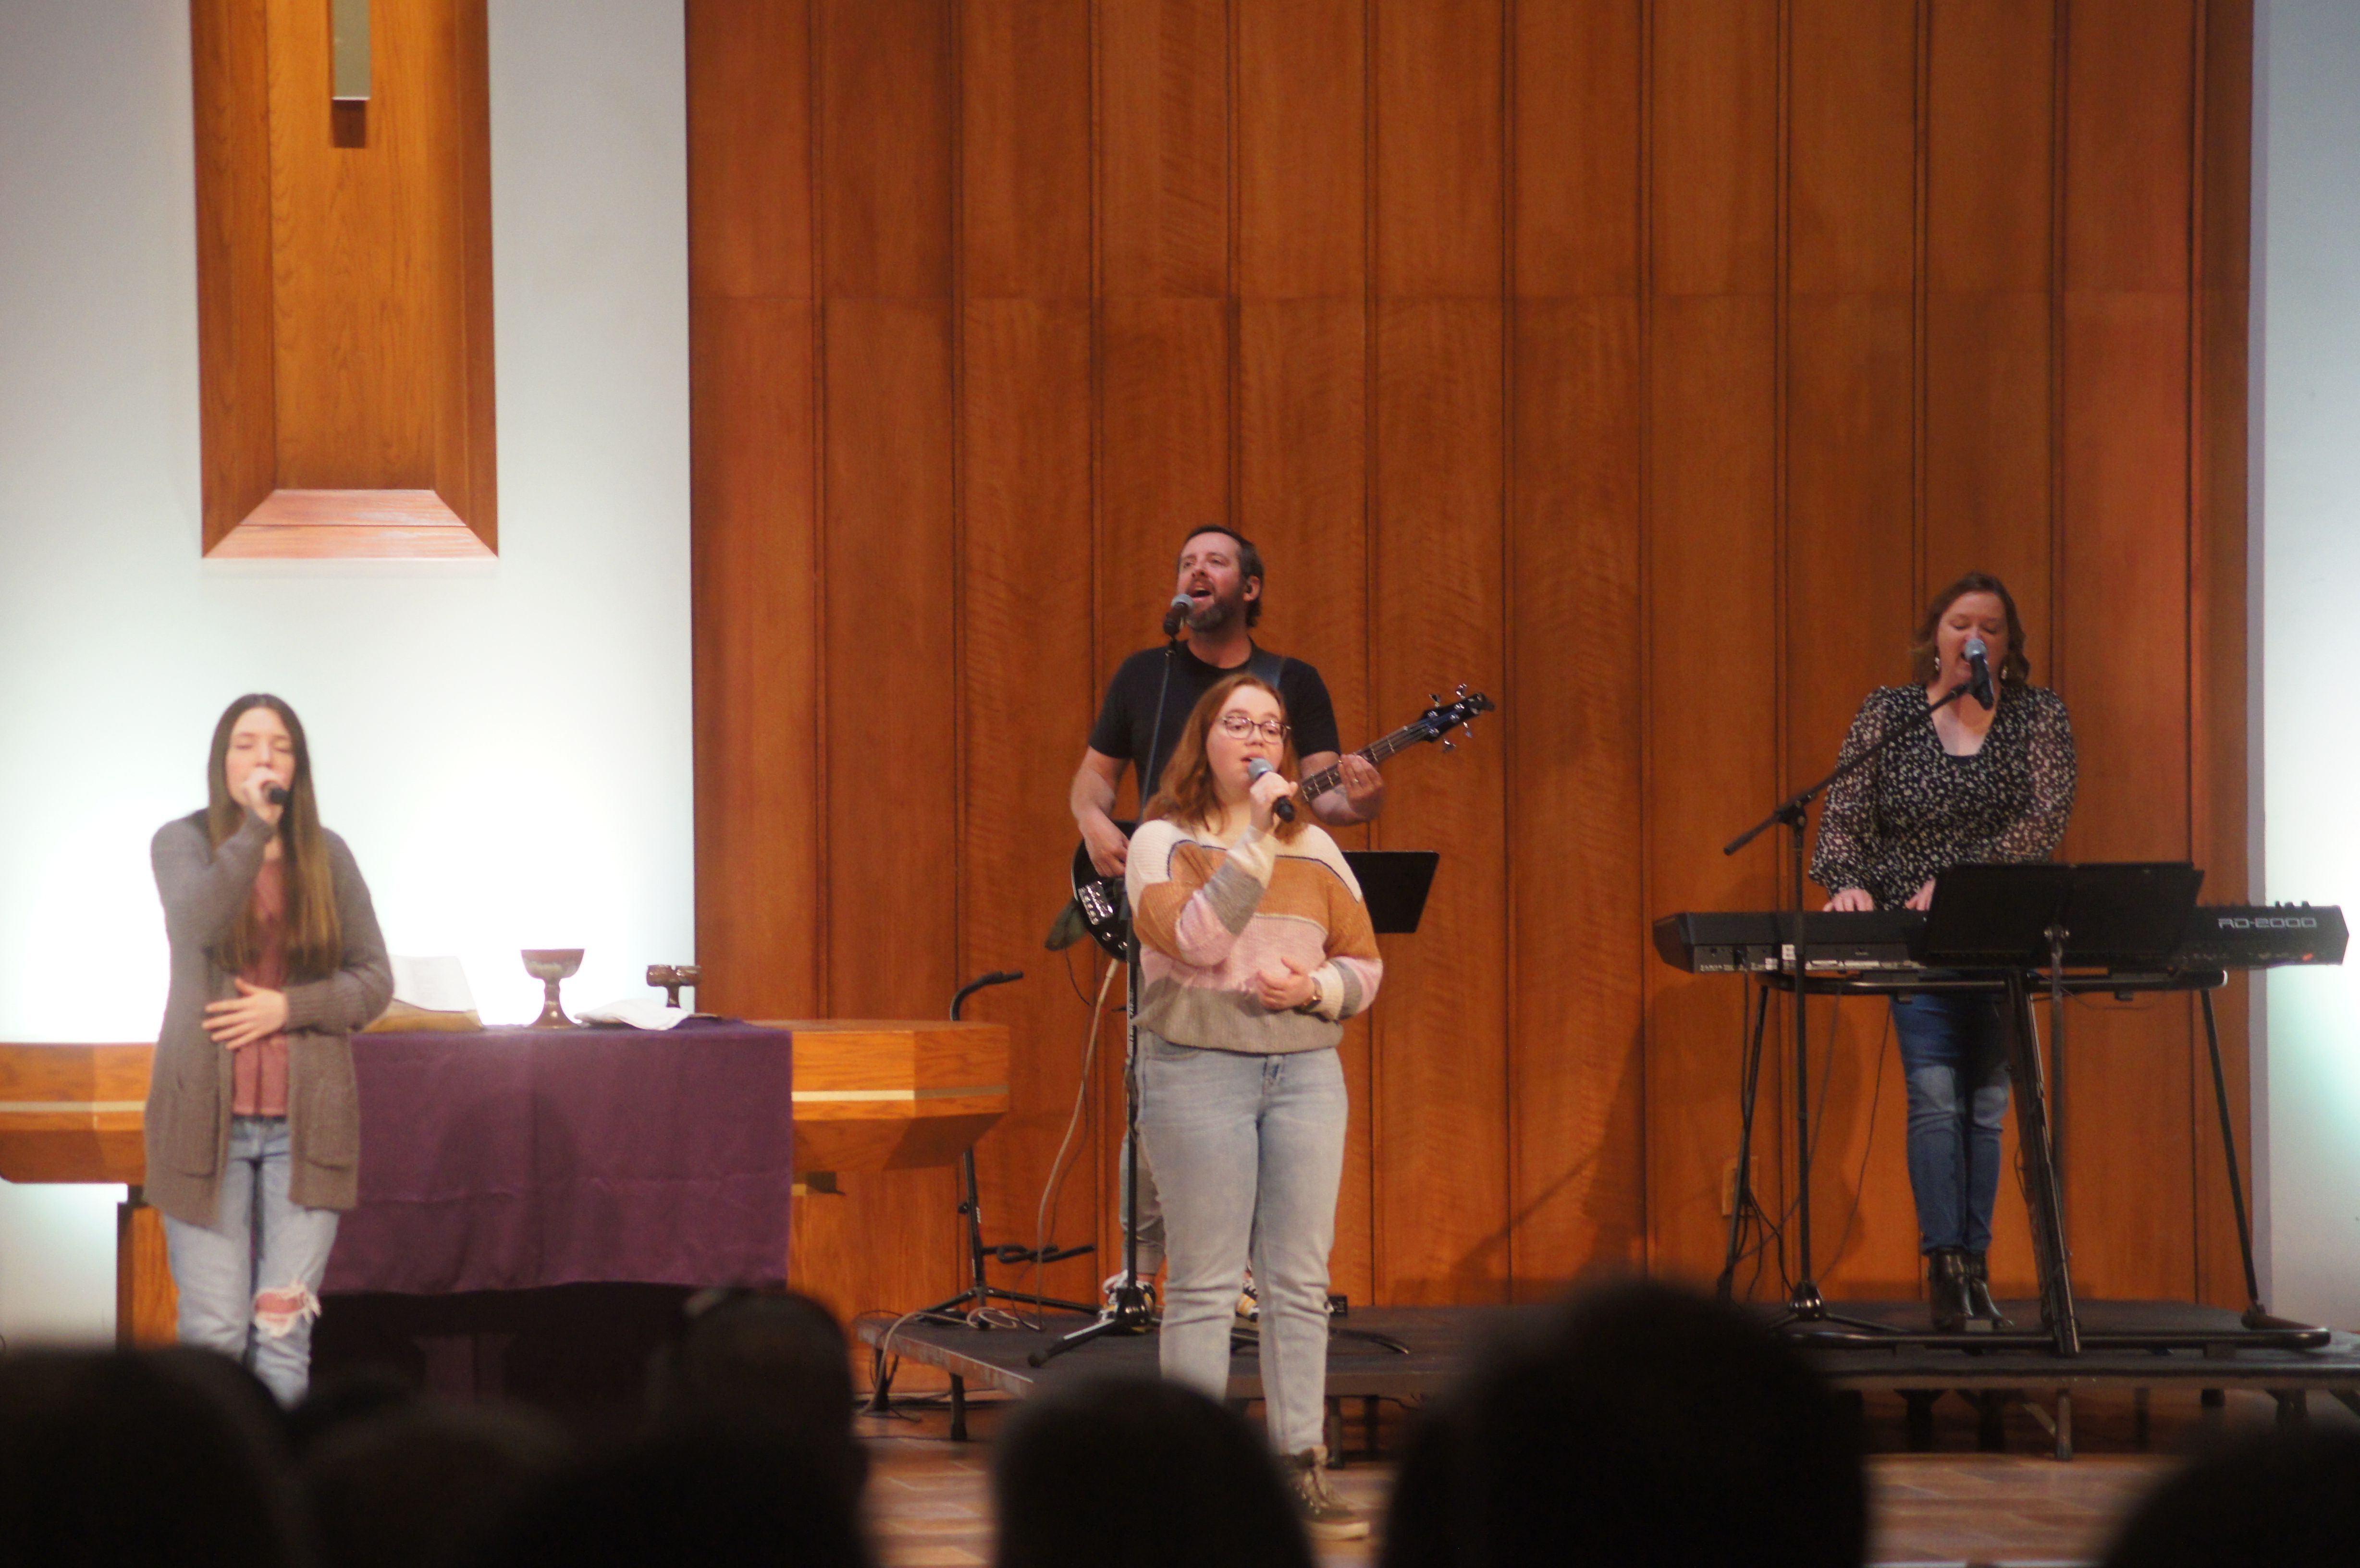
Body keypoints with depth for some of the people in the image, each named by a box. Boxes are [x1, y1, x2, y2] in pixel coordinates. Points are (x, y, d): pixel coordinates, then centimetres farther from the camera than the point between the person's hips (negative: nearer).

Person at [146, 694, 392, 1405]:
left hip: (303, 1119, 1)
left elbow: (375, 980, 7)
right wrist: (254, 826, -23)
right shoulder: (184, 843, 2)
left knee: (285, 1331, -2)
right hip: (207, 1115, -1)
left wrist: (287, 1007, -8)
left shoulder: (326, 856, 8)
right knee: (214, 1332, -4)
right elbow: (200, 923, -19)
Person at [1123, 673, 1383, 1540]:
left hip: (1305, 1071, 4)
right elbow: (1193, 938, -18)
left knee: (1300, 1281, 2)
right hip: (1198, 1070, -4)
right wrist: (1255, 838, -19)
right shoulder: (1163, 842, 0)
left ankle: (1301, 1469, 6)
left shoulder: (1316, 849, 13)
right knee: (1204, 1282, -4)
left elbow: (1366, 965, 13)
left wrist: (1317, 988, -8)